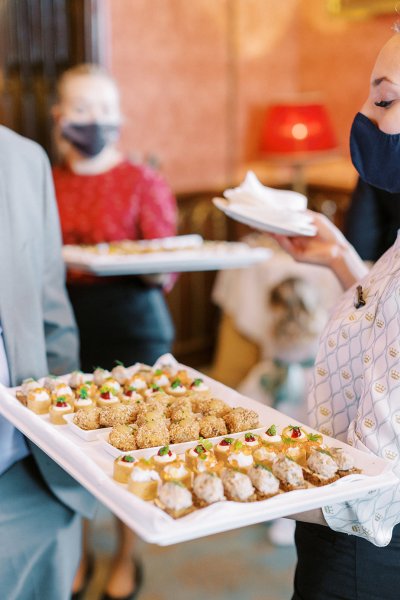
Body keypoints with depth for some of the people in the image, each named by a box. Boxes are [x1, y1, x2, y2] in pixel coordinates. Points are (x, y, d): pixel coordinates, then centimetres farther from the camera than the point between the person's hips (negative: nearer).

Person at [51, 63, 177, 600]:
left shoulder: (145, 183, -1)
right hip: (61, 328, 2)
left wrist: (146, 268, -24)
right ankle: (76, 552, 31)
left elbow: (164, 271, -4)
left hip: (131, 325, -2)